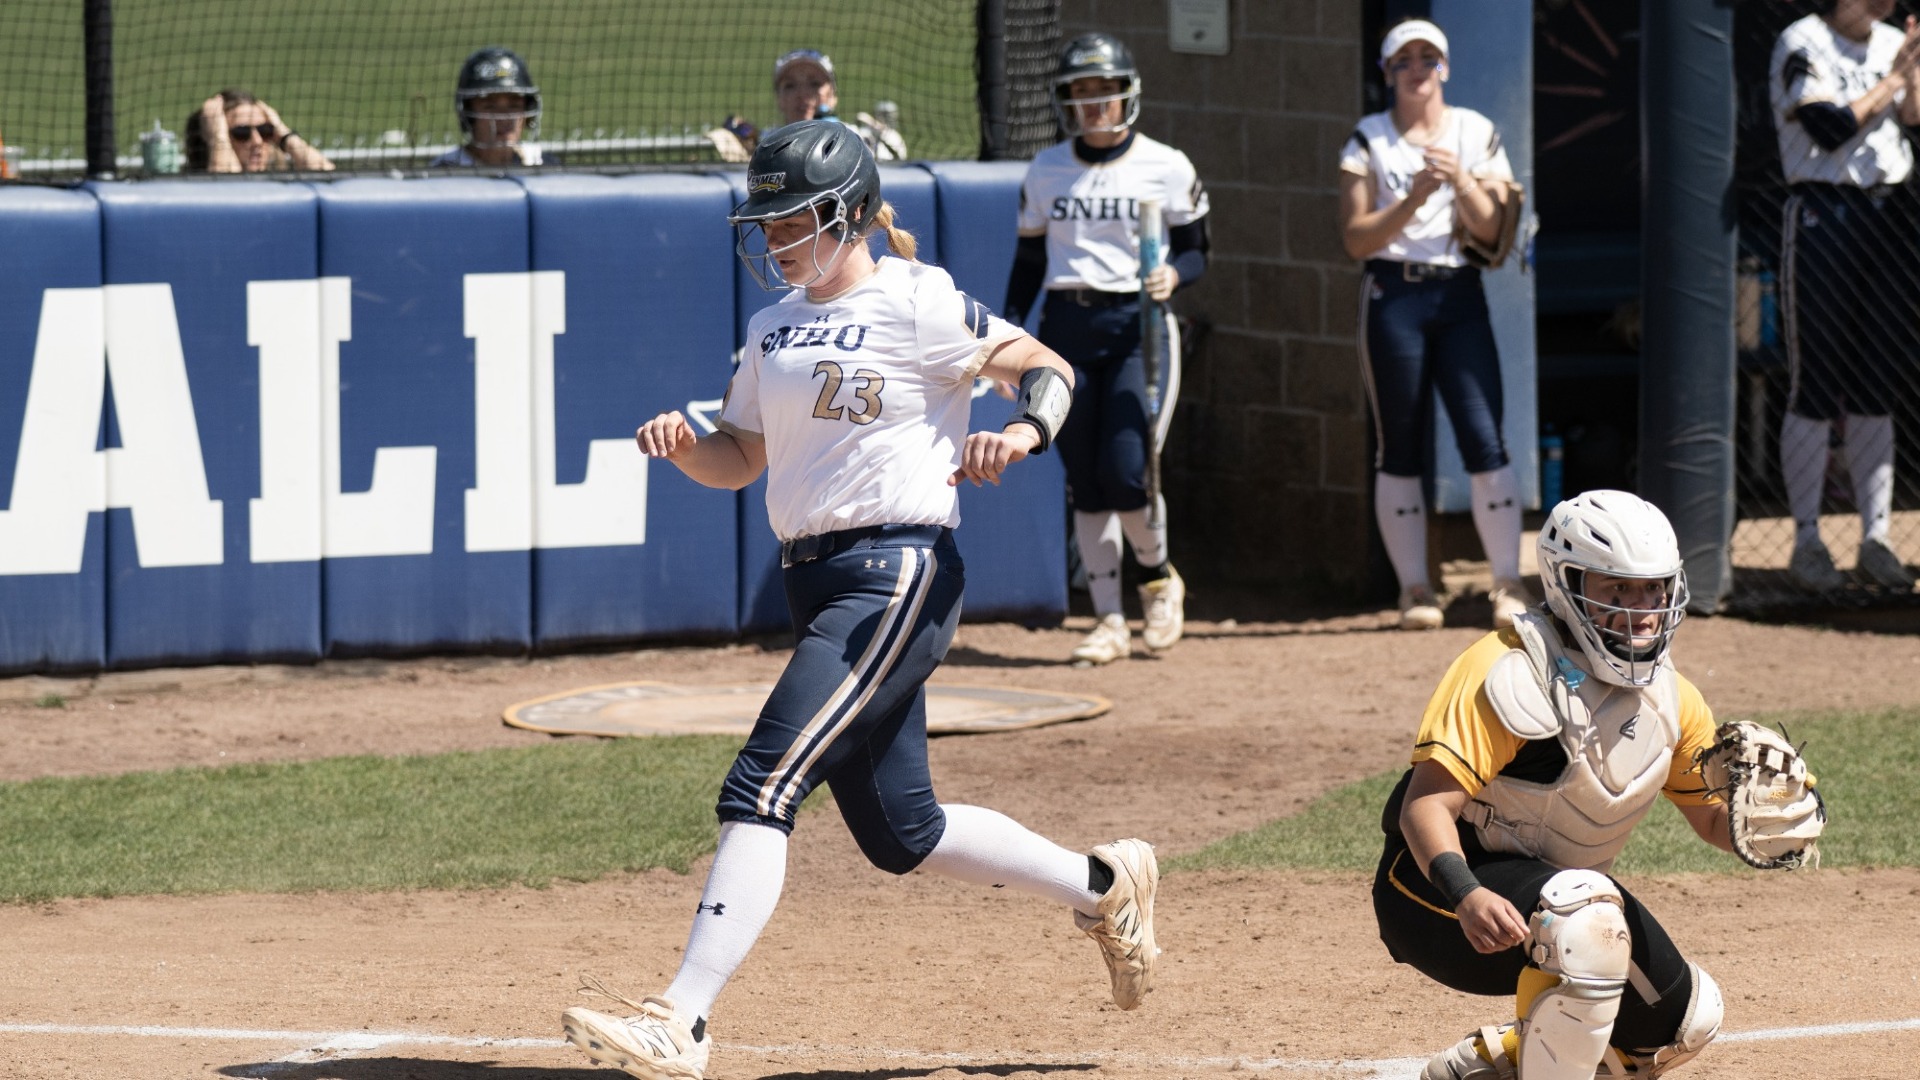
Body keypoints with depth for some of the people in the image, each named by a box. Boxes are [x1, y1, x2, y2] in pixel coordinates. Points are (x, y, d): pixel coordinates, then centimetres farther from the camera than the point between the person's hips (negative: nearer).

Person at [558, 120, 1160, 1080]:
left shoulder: (916, 305, -7)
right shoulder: (776, 327, 16)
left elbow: (1048, 369, -2)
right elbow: (737, 460, 19)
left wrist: (1023, 432, -23)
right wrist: (682, 444, -2)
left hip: (898, 576, -9)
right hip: (817, 584, 9)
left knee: (761, 788, -19)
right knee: (899, 834, 14)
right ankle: (1104, 887, 34)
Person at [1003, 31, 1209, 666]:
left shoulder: (1167, 168, 0)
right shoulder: (1044, 171, 8)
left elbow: (1195, 254, 4)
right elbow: (1029, 261, 13)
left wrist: (1173, 275, -18)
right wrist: (1009, 333, 2)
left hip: (1138, 326, -3)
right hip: (1065, 328, 3)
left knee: (1126, 473, -15)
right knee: (1084, 483, 1)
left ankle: (1159, 578, 14)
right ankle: (1108, 621, 8)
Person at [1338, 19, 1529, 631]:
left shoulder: (1477, 134, 9)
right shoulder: (1368, 141, 4)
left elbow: (1489, 230, 3)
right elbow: (1357, 237, -4)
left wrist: (1461, 180, -14)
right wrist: (1414, 199, -17)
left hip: (1459, 294, 1)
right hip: (1392, 296, -1)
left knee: (1485, 438, -8)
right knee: (1400, 447, 1)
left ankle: (1508, 585, -6)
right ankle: (1414, 589, 7)